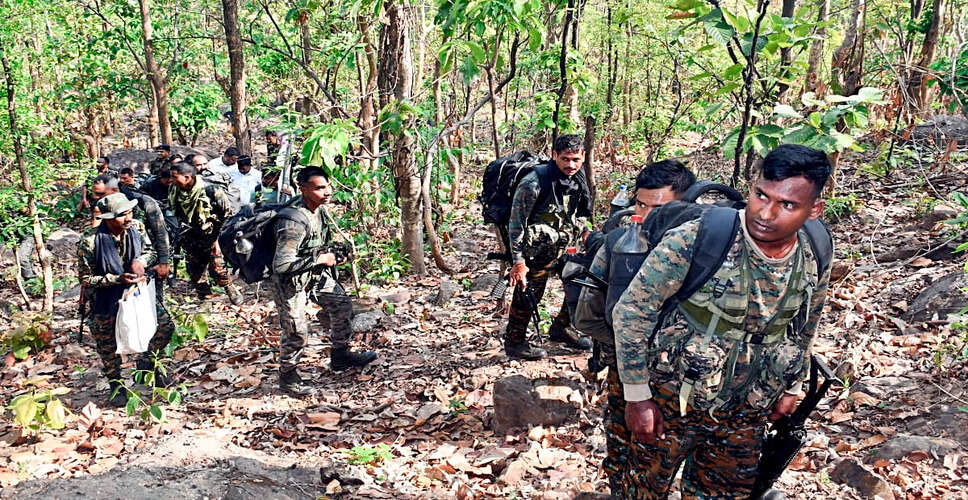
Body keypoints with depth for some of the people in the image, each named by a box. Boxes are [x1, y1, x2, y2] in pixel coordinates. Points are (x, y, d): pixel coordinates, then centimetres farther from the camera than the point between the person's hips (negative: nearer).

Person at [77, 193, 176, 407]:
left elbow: (151, 251, 5)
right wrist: (118, 279, -27)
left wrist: (141, 261, -19)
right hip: (106, 301, -3)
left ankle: (148, 362, 21)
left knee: (166, 326, -6)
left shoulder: (137, 228, -11)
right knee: (108, 348, 10)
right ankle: (116, 385, 35)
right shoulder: (90, 244, -24)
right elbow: (86, 280, -16)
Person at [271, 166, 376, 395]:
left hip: (316, 274, 9)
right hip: (290, 281, -8)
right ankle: (287, 376, 23)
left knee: (342, 306, 11)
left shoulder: (319, 210, -3)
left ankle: (340, 355, 29)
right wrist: (320, 259, -26)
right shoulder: (294, 221, -32)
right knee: (297, 332, 0)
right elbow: (282, 263, -35)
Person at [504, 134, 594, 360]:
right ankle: (514, 343, 20)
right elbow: (516, 224, -19)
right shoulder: (533, 183, -24)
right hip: (537, 251, -7)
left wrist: (584, 232, 6)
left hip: (566, 246, 7)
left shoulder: (577, 178, 0)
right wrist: (518, 262, -18)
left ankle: (561, 329, 32)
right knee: (527, 296, 0)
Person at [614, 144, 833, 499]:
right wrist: (637, 396, -14)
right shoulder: (695, 240, -25)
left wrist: (792, 387, 20)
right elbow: (631, 313, -18)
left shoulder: (815, 261, -9)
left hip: (745, 416, 4)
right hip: (674, 401, -3)